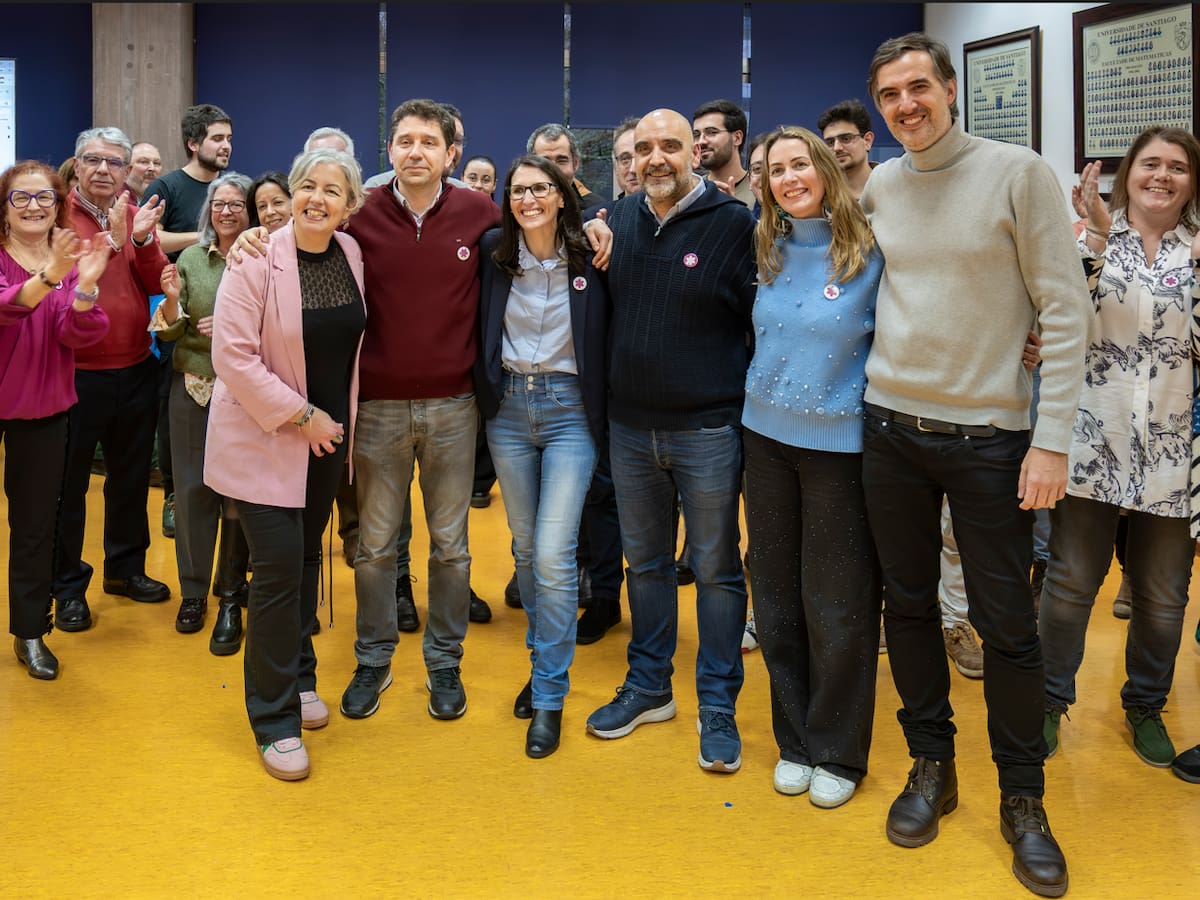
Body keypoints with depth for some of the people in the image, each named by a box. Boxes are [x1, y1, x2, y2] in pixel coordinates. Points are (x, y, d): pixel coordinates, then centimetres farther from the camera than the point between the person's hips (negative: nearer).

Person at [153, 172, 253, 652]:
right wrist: (172, 301, -15)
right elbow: (170, 331, 4)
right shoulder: (190, 259, 4)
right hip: (194, 390, 2)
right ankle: (193, 589, 19)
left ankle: (232, 596, 15)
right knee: (192, 488, 5)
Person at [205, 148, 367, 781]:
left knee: (307, 559, 16)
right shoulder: (257, 261, -15)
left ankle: (299, 680, 34)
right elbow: (233, 356, -19)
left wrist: (339, 418, 9)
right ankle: (276, 721, 5)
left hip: (327, 434, 6)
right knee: (280, 567, -8)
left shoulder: (352, 256, 2)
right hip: (265, 438, -5)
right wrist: (302, 415, -17)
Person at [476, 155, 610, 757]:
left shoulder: (589, 257, -5)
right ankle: (543, 660, 31)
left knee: (553, 554, -9)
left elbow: (610, 335, 2)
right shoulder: (494, 253, 1)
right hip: (508, 407, 3)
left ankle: (549, 696, 2)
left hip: (569, 409, -3)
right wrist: (488, 390, 3)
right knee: (525, 547, 12)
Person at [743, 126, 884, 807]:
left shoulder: (869, 253, -9)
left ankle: (840, 754, 19)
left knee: (838, 604, 3)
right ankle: (795, 739, 26)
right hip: (767, 437, 5)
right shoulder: (770, 254, 5)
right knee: (777, 596, 11)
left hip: (839, 442, -5)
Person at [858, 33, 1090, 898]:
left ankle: (1024, 798, 20)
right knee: (909, 605, 12)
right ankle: (932, 766, 29)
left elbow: (1065, 310, -9)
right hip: (890, 428, 4)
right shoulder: (875, 188, 5)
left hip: (989, 434, -4)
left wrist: (1052, 438, -14)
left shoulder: (1019, 173, -8)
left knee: (1007, 624, 3)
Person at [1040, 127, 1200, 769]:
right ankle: (1051, 700, 22)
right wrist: (1096, 240, -19)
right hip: (1093, 443, -2)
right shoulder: (1090, 237, 2)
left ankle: (1146, 706, 30)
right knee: (1070, 583, 4)